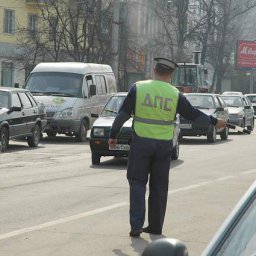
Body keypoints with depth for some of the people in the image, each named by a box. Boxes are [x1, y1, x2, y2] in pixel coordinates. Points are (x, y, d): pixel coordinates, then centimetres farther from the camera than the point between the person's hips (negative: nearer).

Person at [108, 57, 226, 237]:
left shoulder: (138, 88, -2)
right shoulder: (175, 94, 0)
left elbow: (123, 114, -1)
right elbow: (193, 114, 7)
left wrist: (113, 135, 9)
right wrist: (214, 122, 22)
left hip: (141, 143, -1)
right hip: (164, 145, 1)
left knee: (137, 182, 5)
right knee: (159, 186, 12)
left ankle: (136, 225, -6)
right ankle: (155, 226, 17)